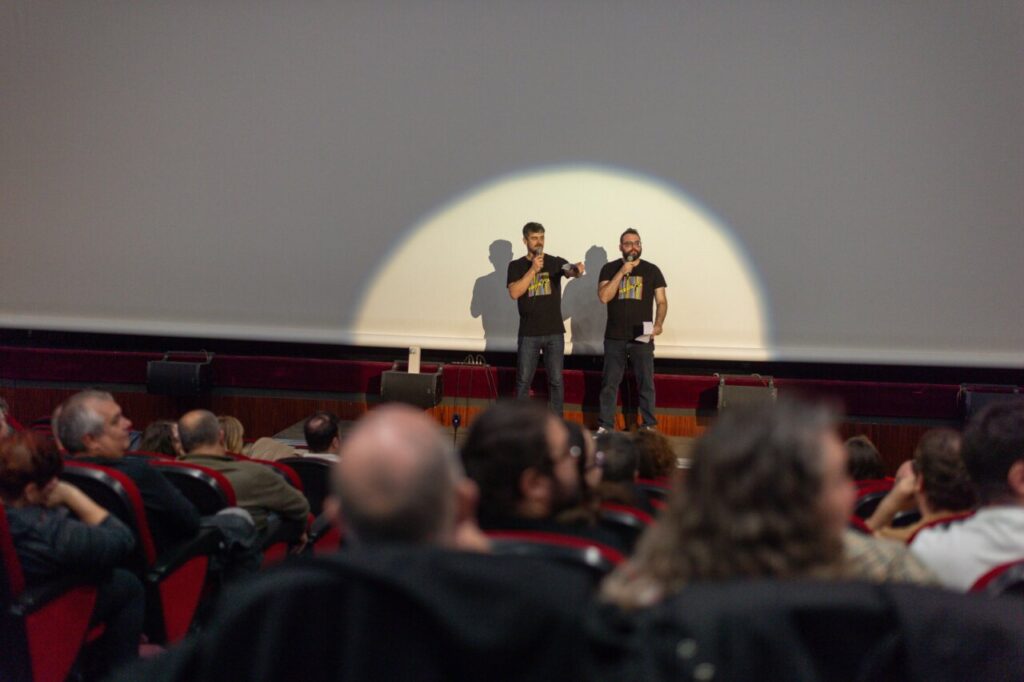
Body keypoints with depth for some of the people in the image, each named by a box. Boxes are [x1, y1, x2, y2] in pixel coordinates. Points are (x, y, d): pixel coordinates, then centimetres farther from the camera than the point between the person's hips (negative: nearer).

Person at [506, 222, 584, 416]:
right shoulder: (516, 266, 3)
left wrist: (577, 269, -42)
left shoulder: (555, 262, 3)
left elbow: (570, 270, -18)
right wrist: (533, 270, -18)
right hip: (528, 333, 0)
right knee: (523, 380, 5)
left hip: (554, 332, 0)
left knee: (555, 380, 3)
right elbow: (514, 293, -12)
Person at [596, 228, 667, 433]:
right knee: (609, 383, 6)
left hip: (642, 337, 0)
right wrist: (621, 273, -16)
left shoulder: (652, 270, 4)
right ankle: (605, 426, 14)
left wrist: (658, 323, -15)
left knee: (646, 384, 1)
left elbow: (662, 301, 3)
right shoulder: (609, 269, 3)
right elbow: (604, 297, -10)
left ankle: (649, 426, 8)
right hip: (614, 338, 1)